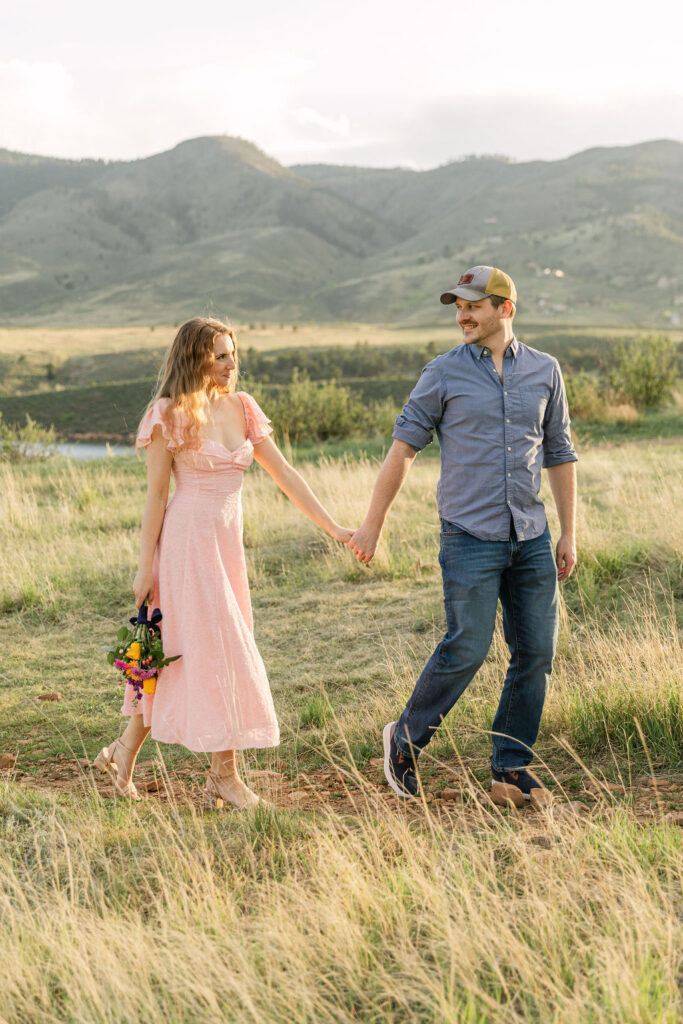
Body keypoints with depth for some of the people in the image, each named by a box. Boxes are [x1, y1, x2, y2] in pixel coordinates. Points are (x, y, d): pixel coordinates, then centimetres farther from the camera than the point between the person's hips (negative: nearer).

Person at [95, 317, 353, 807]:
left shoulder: (242, 407, 8)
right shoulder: (171, 416, -8)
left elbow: (284, 473, 8)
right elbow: (156, 494, -7)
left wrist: (334, 528, 3)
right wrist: (146, 566, -7)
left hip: (227, 540, 6)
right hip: (189, 537, -6)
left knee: (181, 655, 11)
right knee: (217, 651, -4)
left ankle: (125, 749, 24)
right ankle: (225, 772, 7)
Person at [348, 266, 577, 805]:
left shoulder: (544, 370, 8)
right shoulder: (444, 373, -1)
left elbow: (559, 453, 13)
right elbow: (404, 447, 1)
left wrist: (568, 535, 10)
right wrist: (373, 524, -1)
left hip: (531, 538, 4)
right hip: (470, 537, -4)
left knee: (536, 652, 3)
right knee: (467, 649, -10)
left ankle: (512, 769, 15)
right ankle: (406, 739, 12)